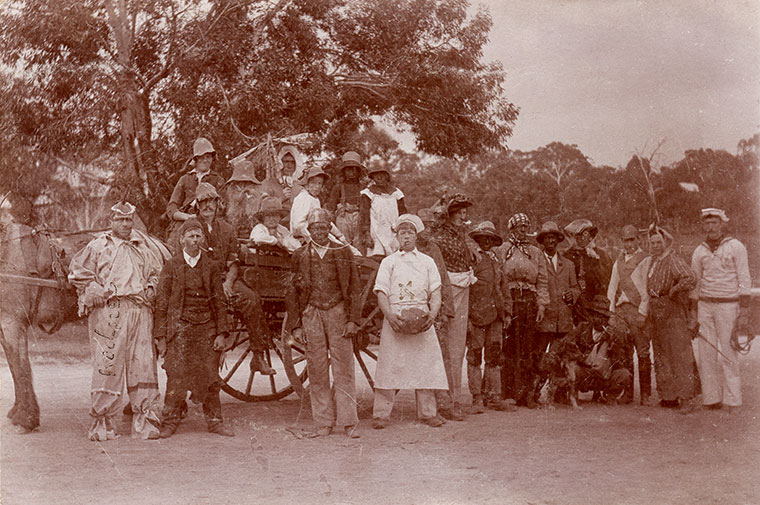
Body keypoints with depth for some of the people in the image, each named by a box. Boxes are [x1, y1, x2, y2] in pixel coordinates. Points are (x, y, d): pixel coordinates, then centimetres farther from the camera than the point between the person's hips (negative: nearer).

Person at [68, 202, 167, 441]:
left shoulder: (146, 246, 17)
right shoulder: (97, 246, 9)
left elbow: (160, 270, 26)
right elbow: (77, 273, 9)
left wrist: (151, 289, 10)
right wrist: (96, 291, -4)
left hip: (140, 311, 3)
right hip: (108, 311, -3)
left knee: (143, 364, -1)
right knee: (106, 365, -5)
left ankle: (145, 422, 4)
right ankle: (101, 423, 2)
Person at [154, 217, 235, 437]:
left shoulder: (211, 266, 8)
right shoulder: (171, 266, 3)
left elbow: (219, 301, 9)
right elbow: (162, 303, 3)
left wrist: (222, 333, 2)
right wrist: (161, 336, -2)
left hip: (207, 327, 2)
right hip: (179, 326, -2)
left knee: (210, 375, 4)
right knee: (177, 375, -5)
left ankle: (214, 421, 14)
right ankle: (170, 421, 6)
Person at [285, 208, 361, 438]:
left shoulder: (343, 252, 6)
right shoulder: (300, 256, 8)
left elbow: (354, 289, 6)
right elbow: (292, 293, 10)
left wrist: (352, 320, -3)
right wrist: (296, 325, 4)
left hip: (338, 313, -1)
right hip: (311, 315, 1)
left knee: (343, 369, -4)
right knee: (317, 371, 2)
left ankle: (348, 421, 1)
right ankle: (323, 421, 10)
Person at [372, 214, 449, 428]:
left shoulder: (427, 261, 16)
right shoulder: (388, 262, 11)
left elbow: (435, 292, 9)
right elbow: (381, 293, 2)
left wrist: (433, 313, -11)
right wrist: (390, 315, -15)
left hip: (421, 318, 2)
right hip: (395, 318, -2)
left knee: (425, 364, 0)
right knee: (389, 365, -5)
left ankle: (427, 412, 7)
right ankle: (381, 413, -2)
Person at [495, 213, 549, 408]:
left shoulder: (536, 253, 17)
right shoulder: (502, 251, 8)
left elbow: (542, 281, 13)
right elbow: (497, 280, 3)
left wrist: (542, 305, 1)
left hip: (530, 304, 3)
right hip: (509, 302, -3)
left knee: (530, 349, -1)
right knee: (510, 349, -5)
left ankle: (529, 394, 2)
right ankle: (508, 393, -1)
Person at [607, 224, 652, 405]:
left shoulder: (645, 260, 1)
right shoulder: (619, 261, 19)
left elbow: (647, 288, -5)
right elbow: (612, 287, 19)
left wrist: (642, 312, -11)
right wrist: (611, 311, 10)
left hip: (638, 310, -5)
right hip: (620, 310, 5)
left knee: (643, 353, -7)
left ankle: (645, 394, -4)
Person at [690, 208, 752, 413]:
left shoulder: (736, 247, 0)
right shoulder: (699, 252, 11)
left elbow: (744, 281, -3)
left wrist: (744, 312, -11)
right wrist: (693, 315, 12)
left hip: (728, 305, -4)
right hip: (705, 305, 4)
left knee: (728, 353, -6)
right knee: (706, 353, 0)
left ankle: (733, 401, 0)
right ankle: (711, 398, 6)